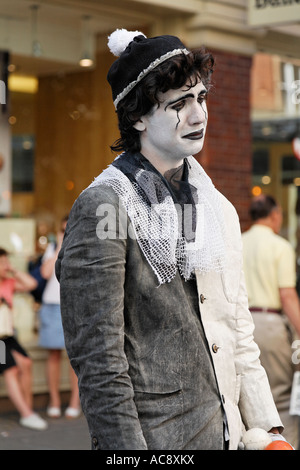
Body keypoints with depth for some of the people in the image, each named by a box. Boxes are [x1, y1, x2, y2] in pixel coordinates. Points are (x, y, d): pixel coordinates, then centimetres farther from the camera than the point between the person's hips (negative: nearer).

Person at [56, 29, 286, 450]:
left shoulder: (220, 210, 10)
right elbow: (98, 362, -16)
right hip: (152, 438, -6)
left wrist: (267, 429, 8)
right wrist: (128, 447, -19)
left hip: (225, 434, 7)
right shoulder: (105, 208, -12)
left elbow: (239, 336, 14)